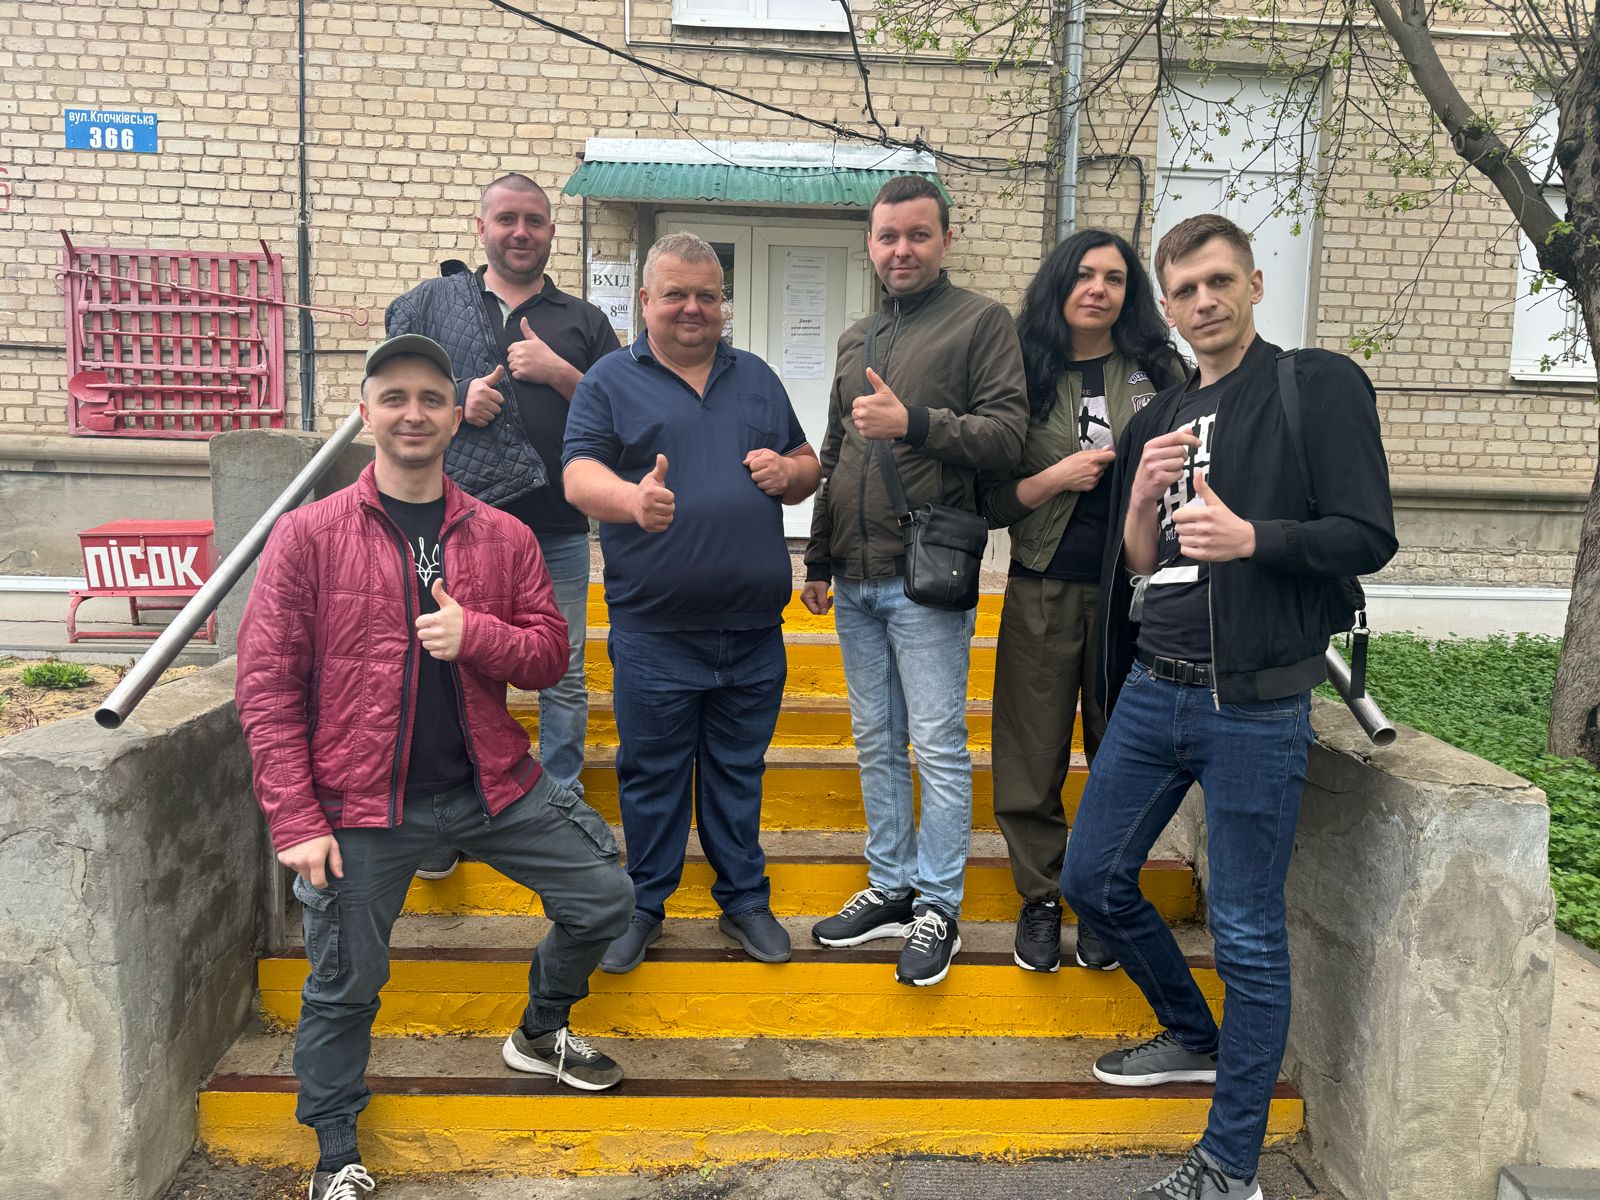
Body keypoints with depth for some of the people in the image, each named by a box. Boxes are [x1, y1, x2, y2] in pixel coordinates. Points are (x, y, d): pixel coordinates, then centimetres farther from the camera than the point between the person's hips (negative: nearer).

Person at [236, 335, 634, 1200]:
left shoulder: (503, 537, 3)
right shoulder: (309, 535, -6)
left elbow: (549, 653, 5)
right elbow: (266, 685, -7)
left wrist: (475, 633, -17)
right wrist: (295, 821, -11)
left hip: (493, 783, 3)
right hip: (361, 803, -3)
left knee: (603, 898, 7)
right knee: (344, 984, 8)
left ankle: (539, 1035, 36)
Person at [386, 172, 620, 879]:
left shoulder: (582, 322, 13)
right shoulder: (432, 303, 11)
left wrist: (559, 373, -8)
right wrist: (457, 404, -10)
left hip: (557, 534, 1)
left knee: (563, 677, 7)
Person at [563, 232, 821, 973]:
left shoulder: (757, 378, 15)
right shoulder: (610, 382, 3)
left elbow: (806, 467, 20)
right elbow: (580, 475, -10)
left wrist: (789, 472, -4)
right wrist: (631, 499, -32)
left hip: (752, 629, 3)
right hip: (654, 628, -3)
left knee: (739, 771, 14)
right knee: (651, 773, 8)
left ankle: (744, 898, 28)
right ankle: (643, 905, 25)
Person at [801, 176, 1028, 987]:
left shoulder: (981, 323, -1)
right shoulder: (855, 340, 18)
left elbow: (1006, 435, -12)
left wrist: (913, 420, -21)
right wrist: (818, 560, 19)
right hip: (856, 580, 7)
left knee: (937, 746, -3)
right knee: (876, 743, 13)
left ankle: (938, 907, 10)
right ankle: (890, 888, 25)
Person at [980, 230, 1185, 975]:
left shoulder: (1161, 373, 7)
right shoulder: (1024, 377, 6)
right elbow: (990, 500, 3)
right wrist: (1057, 479, -11)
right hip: (1044, 592, 0)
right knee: (1033, 753, 4)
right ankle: (1040, 899, 20)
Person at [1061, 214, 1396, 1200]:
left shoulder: (1322, 388, -3)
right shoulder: (1160, 418, 13)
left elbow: (1370, 537, -11)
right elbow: (1137, 572, 14)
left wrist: (1250, 536, -27)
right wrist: (1141, 502, -6)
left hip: (1255, 708, -6)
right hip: (1152, 691, 7)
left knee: (1248, 933, 0)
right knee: (1094, 879, 14)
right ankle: (1195, 1038, 38)